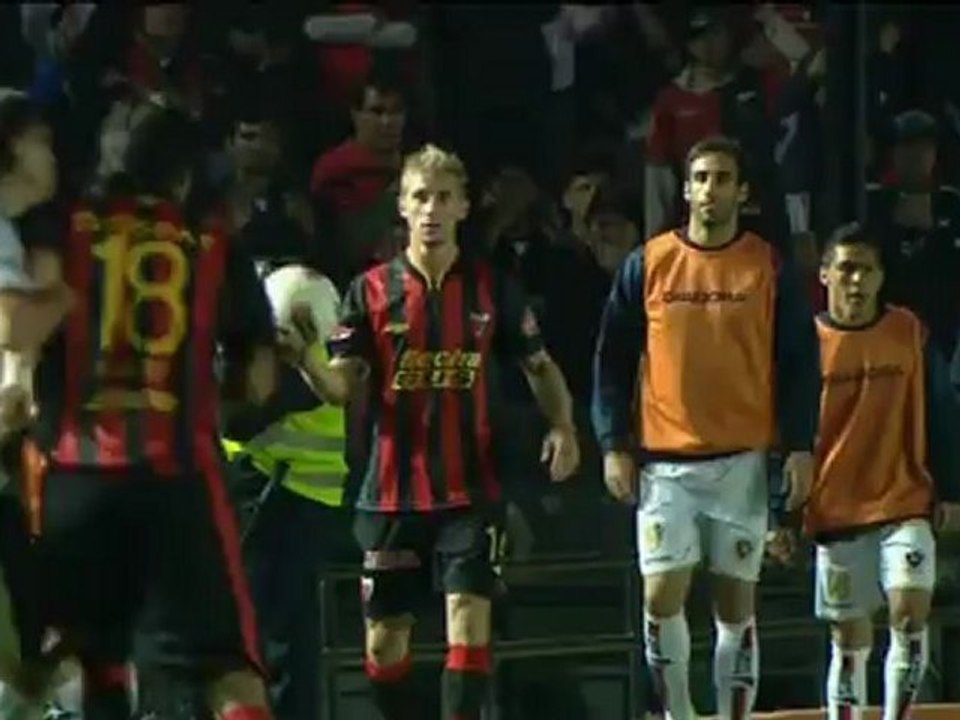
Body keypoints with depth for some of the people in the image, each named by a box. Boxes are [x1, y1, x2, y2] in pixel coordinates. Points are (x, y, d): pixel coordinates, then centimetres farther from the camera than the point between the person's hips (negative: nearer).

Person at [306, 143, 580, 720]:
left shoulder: (493, 288, 2)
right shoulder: (372, 290, 1)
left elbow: (540, 366, 13)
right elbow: (340, 387, -4)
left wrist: (563, 426, -5)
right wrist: (302, 353, -25)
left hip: (470, 489, -1)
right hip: (392, 491, 1)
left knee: (469, 618, -14)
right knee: (386, 636, 7)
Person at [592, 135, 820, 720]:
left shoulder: (771, 268, 2)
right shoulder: (647, 265, 3)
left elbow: (800, 363, 3)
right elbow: (613, 359, 5)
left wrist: (800, 448, -5)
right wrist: (614, 445, -2)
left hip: (745, 459, 0)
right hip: (665, 459, 0)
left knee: (736, 602, 4)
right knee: (662, 597, -6)